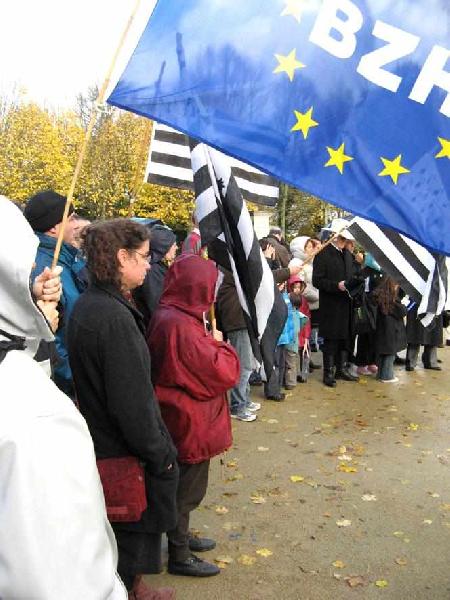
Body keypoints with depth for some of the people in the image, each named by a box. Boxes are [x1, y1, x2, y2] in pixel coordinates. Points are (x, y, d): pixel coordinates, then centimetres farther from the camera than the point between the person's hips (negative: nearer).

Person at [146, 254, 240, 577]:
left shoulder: (167, 316, 2)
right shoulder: (180, 325, -29)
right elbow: (224, 372, -27)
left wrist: (209, 343, -4)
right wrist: (219, 344, -10)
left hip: (180, 418, 10)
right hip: (191, 423, -9)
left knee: (184, 486, 26)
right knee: (187, 490, 9)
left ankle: (180, 536, 45)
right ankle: (180, 556, 28)